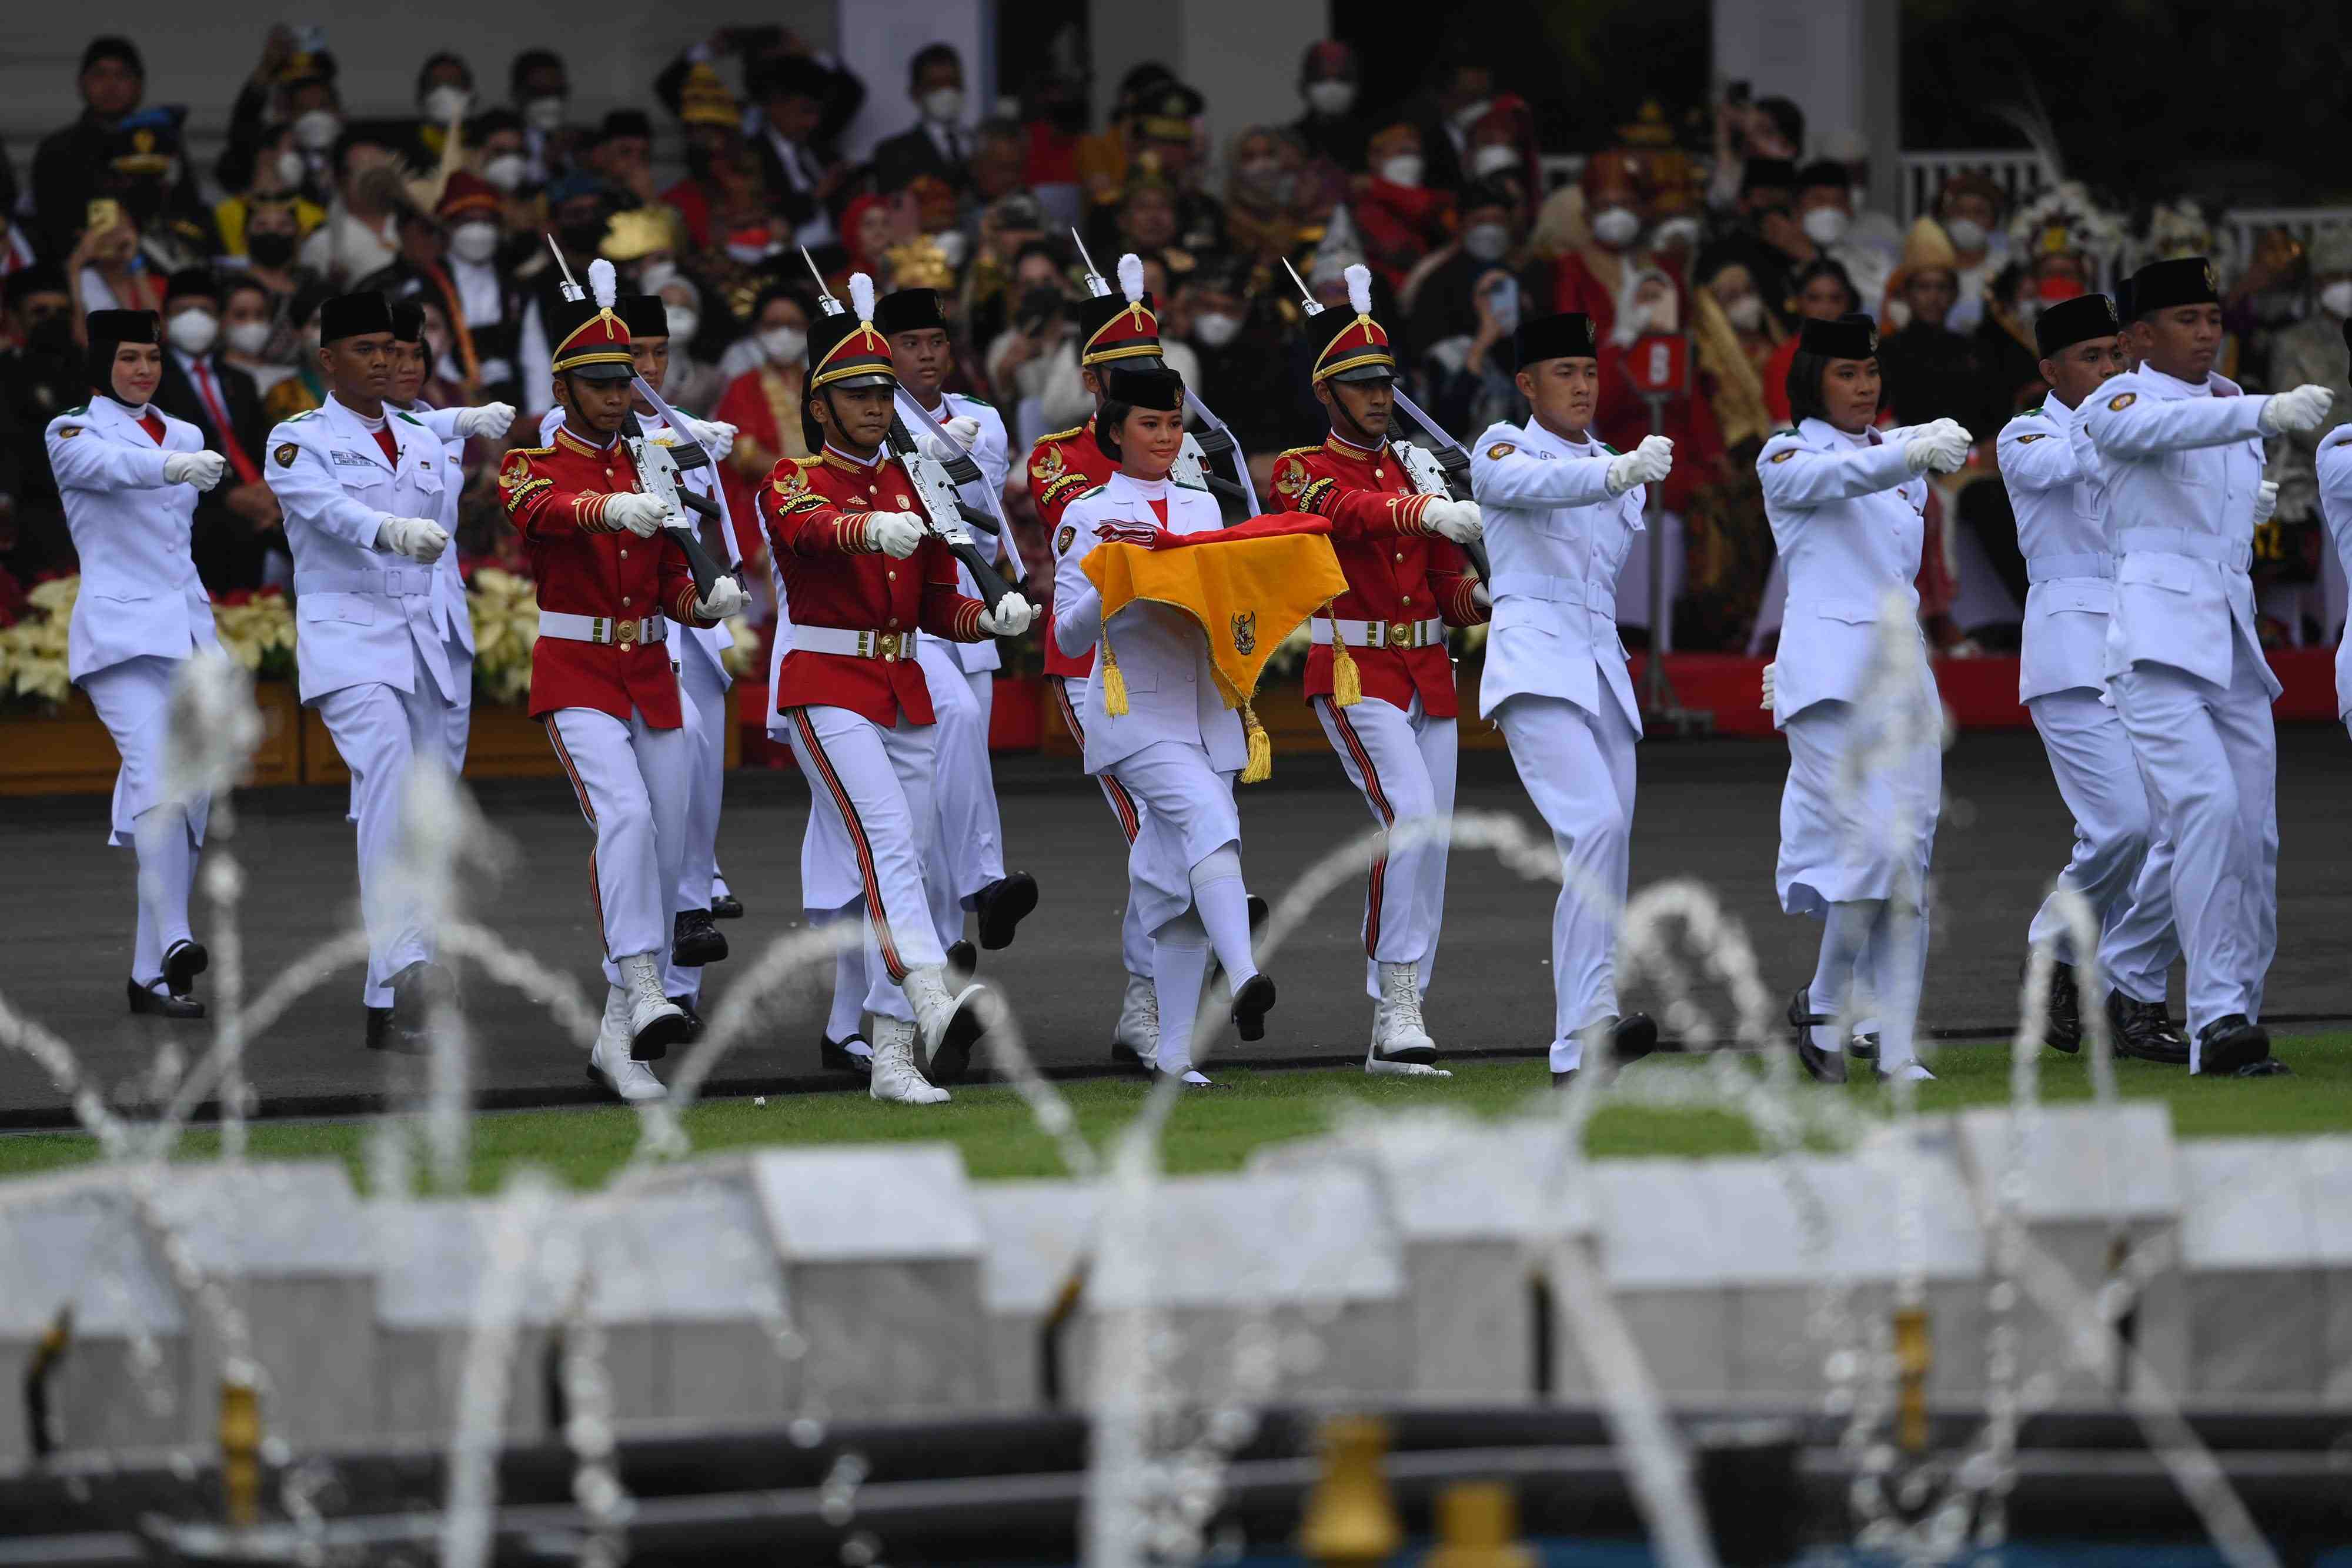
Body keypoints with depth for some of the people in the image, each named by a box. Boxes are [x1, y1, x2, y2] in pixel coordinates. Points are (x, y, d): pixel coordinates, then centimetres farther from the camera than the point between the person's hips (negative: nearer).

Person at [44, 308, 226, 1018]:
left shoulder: (186, 436, 16)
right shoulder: (73, 432, -3)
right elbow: (110, 466, -25)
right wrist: (173, 466, -41)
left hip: (189, 631, 6)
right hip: (119, 632, -6)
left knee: (191, 800, 3)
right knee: (157, 775, -26)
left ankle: (152, 975, 9)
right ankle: (172, 942, -40)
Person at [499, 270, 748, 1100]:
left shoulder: (652, 469, 12)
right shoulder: (531, 468, -3)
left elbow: (674, 588, 11)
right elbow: (544, 511, -28)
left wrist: (707, 601, -13)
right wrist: (614, 509, -49)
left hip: (652, 680, 6)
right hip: (576, 677, -6)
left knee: (663, 849, 4)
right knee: (624, 813, -27)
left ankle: (620, 1036, 13)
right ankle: (643, 990, -34)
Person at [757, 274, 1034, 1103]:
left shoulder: (911, 485, 15)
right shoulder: (793, 480, -2)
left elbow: (936, 604, 17)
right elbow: (812, 528, -27)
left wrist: (992, 617, -5)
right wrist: (873, 529, -49)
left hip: (906, 693, 6)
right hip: (828, 690, -6)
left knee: (897, 863, 5)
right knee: (885, 836, -25)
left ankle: (892, 1058, 7)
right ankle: (933, 1004, -44)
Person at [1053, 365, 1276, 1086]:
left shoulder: (1202, 507, 16)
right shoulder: (1088, 518, 2)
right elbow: (1069, 634, -2)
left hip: (1208, 713, 5)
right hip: (1136, 713, -5)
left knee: (1181, 879, 3)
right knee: (1208, 818, -29)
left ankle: (1173, 1052, 7)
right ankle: (1244, 979, -43)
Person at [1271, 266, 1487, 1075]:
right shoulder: (1302, 471, -2)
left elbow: (1450, 591, 13)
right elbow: (1350, 510, -27)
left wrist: (1479, 598, -10)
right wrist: (1428, 512, -44)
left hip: (1429, 675, 6)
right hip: (1354, 671, -6)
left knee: (1430, 841, 4)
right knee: (1410, 817, -23)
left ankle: (1393, 1034, 10)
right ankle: (1399, 1003, -20)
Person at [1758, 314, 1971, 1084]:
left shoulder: (1898, 459, 16)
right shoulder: (1787, 458, -2)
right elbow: (1838, 478, -24)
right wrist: (1911, 453, -40)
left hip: (1900, 666, 6)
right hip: (1828, 671, -6)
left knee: (1909, 859, -1)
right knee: (1871, 844, -17)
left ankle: (1897, 1048, 0)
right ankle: (1821, 1005, 2)